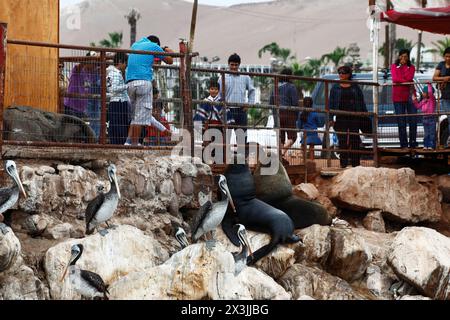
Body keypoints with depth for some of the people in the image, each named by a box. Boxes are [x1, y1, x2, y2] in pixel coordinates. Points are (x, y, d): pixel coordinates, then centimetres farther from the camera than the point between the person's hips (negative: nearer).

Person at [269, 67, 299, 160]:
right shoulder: (291, 87, -8)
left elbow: (270, 102, 12)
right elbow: (295, 103, -11)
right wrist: (296, 115, 0)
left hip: (277, 115, 5)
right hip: (288, 114, -5)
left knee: (280, 138, 11)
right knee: (292, 137, 1)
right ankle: (283, 152, -20)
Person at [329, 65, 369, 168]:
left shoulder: (355, 87, 7)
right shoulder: (335, 87, 7)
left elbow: (361, 102, 9)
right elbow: (331, 103, 5)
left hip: (354, 117, 0)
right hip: (341, 117, 0)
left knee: (355, 140, 1)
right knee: (342, 141, 1)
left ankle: (355, 163, 6)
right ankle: (343, 163, 7)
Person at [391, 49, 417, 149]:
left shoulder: (411, 67, 11)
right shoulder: (394, 66, 9)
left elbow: (409, 77, -8)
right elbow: (395, 78, -7)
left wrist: (404, 65, -3)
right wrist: (406, 81, -11)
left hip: (409, 95, 1)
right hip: (398, 96, -1)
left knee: (413, 120, -3)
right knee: (401, 121, -1)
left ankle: (413, 143, 3)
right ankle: (403, 144, 2)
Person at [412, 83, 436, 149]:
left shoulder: (432, 99, -8)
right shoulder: (423, 100, 12)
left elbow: (430, 92, -26)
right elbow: (418, 106, 23)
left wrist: (429, 85, -17)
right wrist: (415, 100, 12)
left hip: (431, 118, -7)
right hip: (425, 118, 7)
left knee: (432, 133, -2)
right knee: (426, 133, 12)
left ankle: (431, 145, 0)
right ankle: (426, 145, 16)